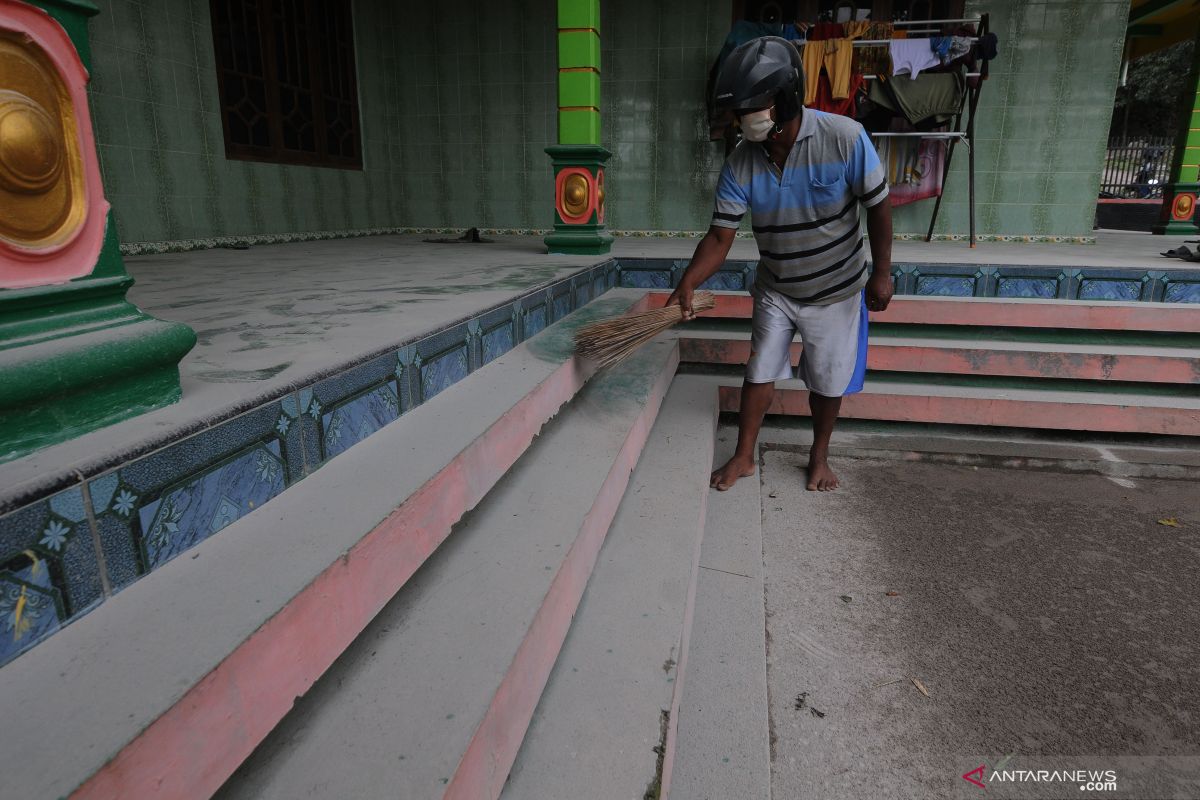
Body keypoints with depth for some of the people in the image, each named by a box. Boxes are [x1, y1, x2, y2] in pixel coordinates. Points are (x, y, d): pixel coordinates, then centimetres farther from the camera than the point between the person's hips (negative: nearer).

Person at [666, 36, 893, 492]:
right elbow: (720, 236, -14)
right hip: (775, 291, 2)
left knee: (828, 382, 11)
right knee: (760, 373, 8)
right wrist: (687, 285, -29)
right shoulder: (740, 165, -15)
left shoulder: (845, 138, -22)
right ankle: (744, 456, 25)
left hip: (835, 291, -2)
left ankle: (819, 457, 33)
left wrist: (881, 273, -8)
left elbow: (877, 205, -11)